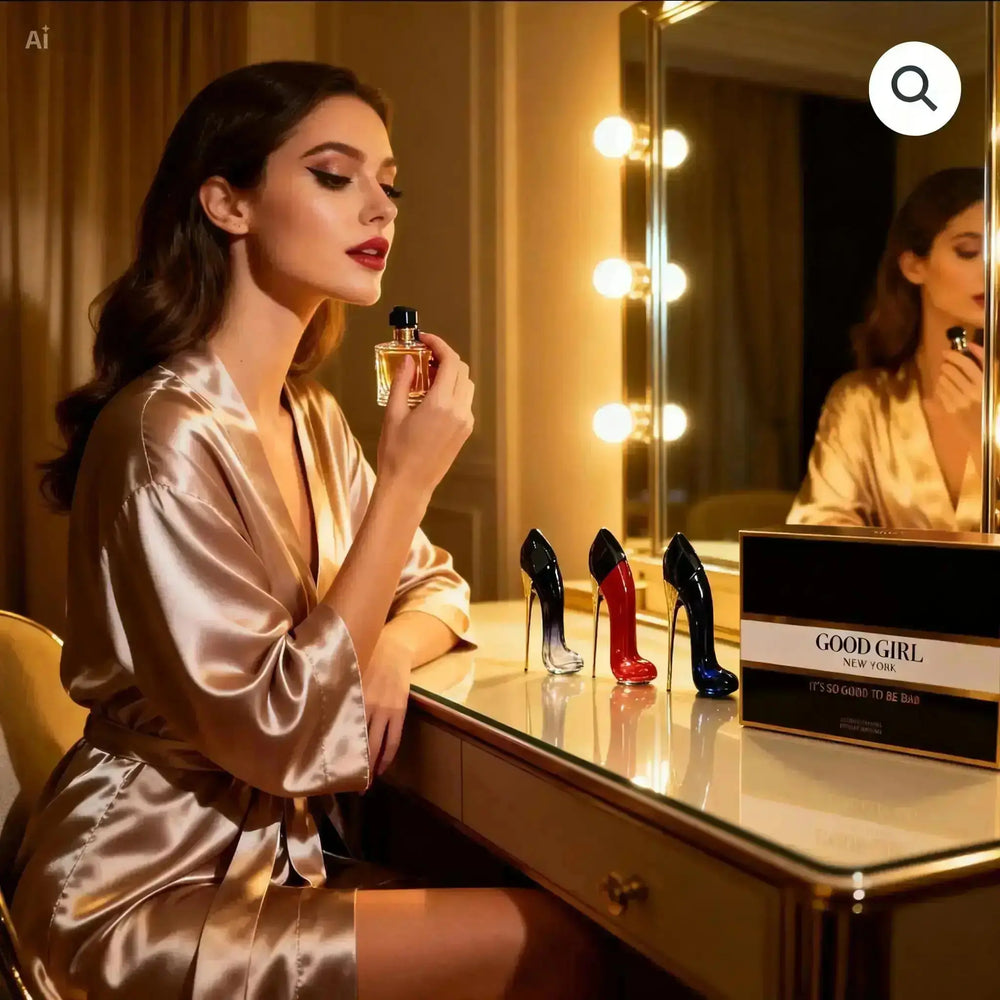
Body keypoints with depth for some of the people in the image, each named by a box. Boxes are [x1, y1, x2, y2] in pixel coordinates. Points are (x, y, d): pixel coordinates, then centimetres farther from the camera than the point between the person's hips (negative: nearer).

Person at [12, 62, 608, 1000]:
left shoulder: (312, 421, 3)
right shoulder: (166, 433, -22)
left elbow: (437, 587, 13)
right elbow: (282, 737, -23)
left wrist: (393, 648, -11)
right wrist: (405, 480, -24)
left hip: (281, 851, 7)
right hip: (142, 901, -7)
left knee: (558, 914, -3)